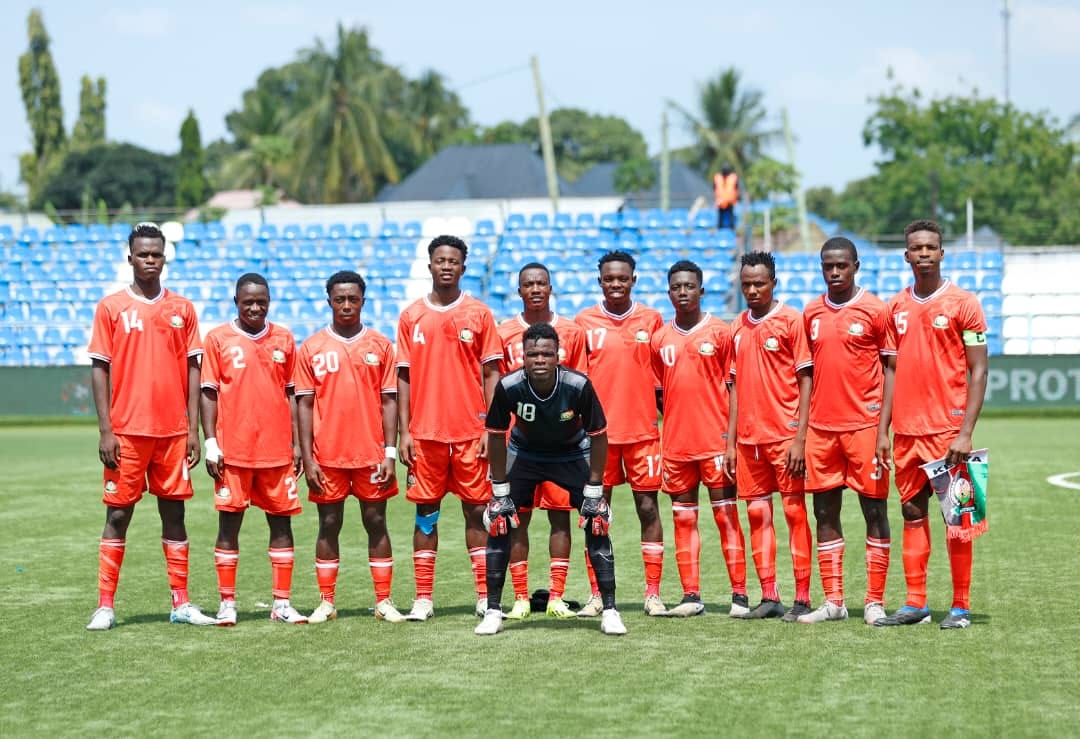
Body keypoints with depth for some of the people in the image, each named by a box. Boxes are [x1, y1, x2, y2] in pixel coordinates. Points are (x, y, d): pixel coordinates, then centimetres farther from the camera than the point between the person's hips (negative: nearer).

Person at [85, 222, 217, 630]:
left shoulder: (182, 309, 8)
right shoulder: (111, 307, 1)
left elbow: (192, 369, 8)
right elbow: (99, 368, -1)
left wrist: (193, 428, 2)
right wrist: (105, 430, -8)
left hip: (173, 430, 2)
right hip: (127, 430, -2)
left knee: (174, 511, 6)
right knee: (118, 513, 0)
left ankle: (181, 604, 11)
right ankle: (105, 606, 4)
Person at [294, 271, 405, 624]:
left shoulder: (381, 345, 5)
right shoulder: (312, 348, 4)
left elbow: (389, 401, 4)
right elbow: (304, 404, 2)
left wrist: (390, 454, -3)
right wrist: (307, 459, -4)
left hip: (372, 453, 0)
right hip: (327, 455, 0)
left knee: (376, 522, 4)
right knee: (329, 524, 5)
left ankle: (384, 601, 8)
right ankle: (326, 602, 11)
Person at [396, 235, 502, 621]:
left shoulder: (479, 314, 3)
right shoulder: (411, 317, 6)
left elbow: (491, 374, 3)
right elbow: (404, 377, 7)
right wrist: (404, 432, 0)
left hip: (470, 431, -1)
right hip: (425, 432, 1)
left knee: (476, 510, 2)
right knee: (426, 512, 4)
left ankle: (485, 596, 6)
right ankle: (423, 598, 8)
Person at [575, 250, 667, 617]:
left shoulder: (652, 320, 5)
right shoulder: (584, 322, 4)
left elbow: (661, 377, 10)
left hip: (643, 431, 0)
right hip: (598, 431, 0)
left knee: (648, 507, 0)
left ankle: (653, 593, 5)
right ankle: (597, 594, 9)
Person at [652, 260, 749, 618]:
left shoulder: (720, 332, 0)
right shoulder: (660, 338, 10)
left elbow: (734, 386, 1)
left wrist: (732, 434, -5)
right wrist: (663, 427, 10)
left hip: (715, 439, -4)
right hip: (676, 443, 4)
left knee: (727, 515, -2)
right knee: (683, 519, 5)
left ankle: (739, 595, -1)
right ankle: (691, 596, 9)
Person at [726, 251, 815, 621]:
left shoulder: (791, 320, -4)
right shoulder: (738, 327, 12)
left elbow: (806, 379, -7)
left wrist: (800, 437, -13)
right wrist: (730, 442, 11)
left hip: (785, 435, -6)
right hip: (748, 437, 6)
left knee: (794, 511, -3)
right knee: (757, 513, 6)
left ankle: (802, 598, 1)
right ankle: (769, 597, 12)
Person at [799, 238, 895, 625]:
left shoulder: (875, 310, -3)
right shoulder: (811, 313, 10)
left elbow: (891, 370, -3)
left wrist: (884, 429, -10)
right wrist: (801, 431, 10)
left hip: (864, 426, -5)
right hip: (821, 428, 5)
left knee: (874, 510, 0)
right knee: (825, 512, 6)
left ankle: (875, 601, 4)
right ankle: (833, 602, 12)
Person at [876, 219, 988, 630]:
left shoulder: (962, 303, -4)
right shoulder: (897, 307, 11)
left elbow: (978, 371, -6)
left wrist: (966, 432, -14)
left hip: (948, 428, -5)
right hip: (906, 431, 5)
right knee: (912, 513, 7)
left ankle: (961, 607, 5)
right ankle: (915, 604, 13)